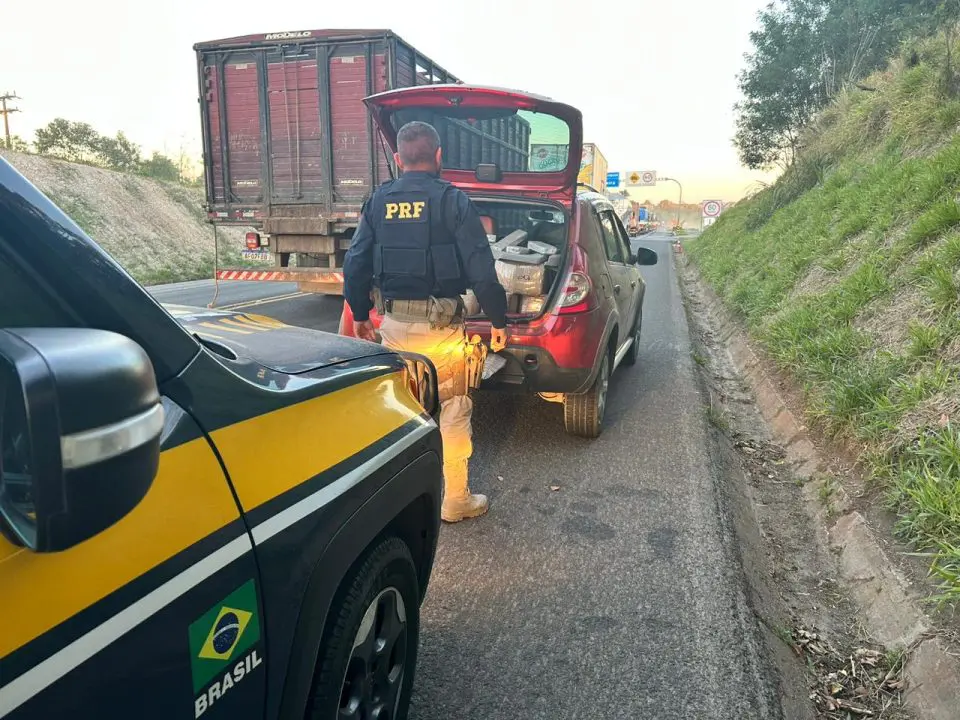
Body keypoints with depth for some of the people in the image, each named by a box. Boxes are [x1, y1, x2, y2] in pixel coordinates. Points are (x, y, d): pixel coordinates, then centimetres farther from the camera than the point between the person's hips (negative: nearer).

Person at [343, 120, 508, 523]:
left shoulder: (378, 201, 6)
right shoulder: (452, 201, -7)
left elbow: (355, 264, 7)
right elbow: (481, 268, -11)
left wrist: (359, 315, 19)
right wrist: (498, 320, -1)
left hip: (393, 322, 4)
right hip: (440, 324, -4)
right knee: (453, 413, 8)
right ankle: (455, 502, 17)